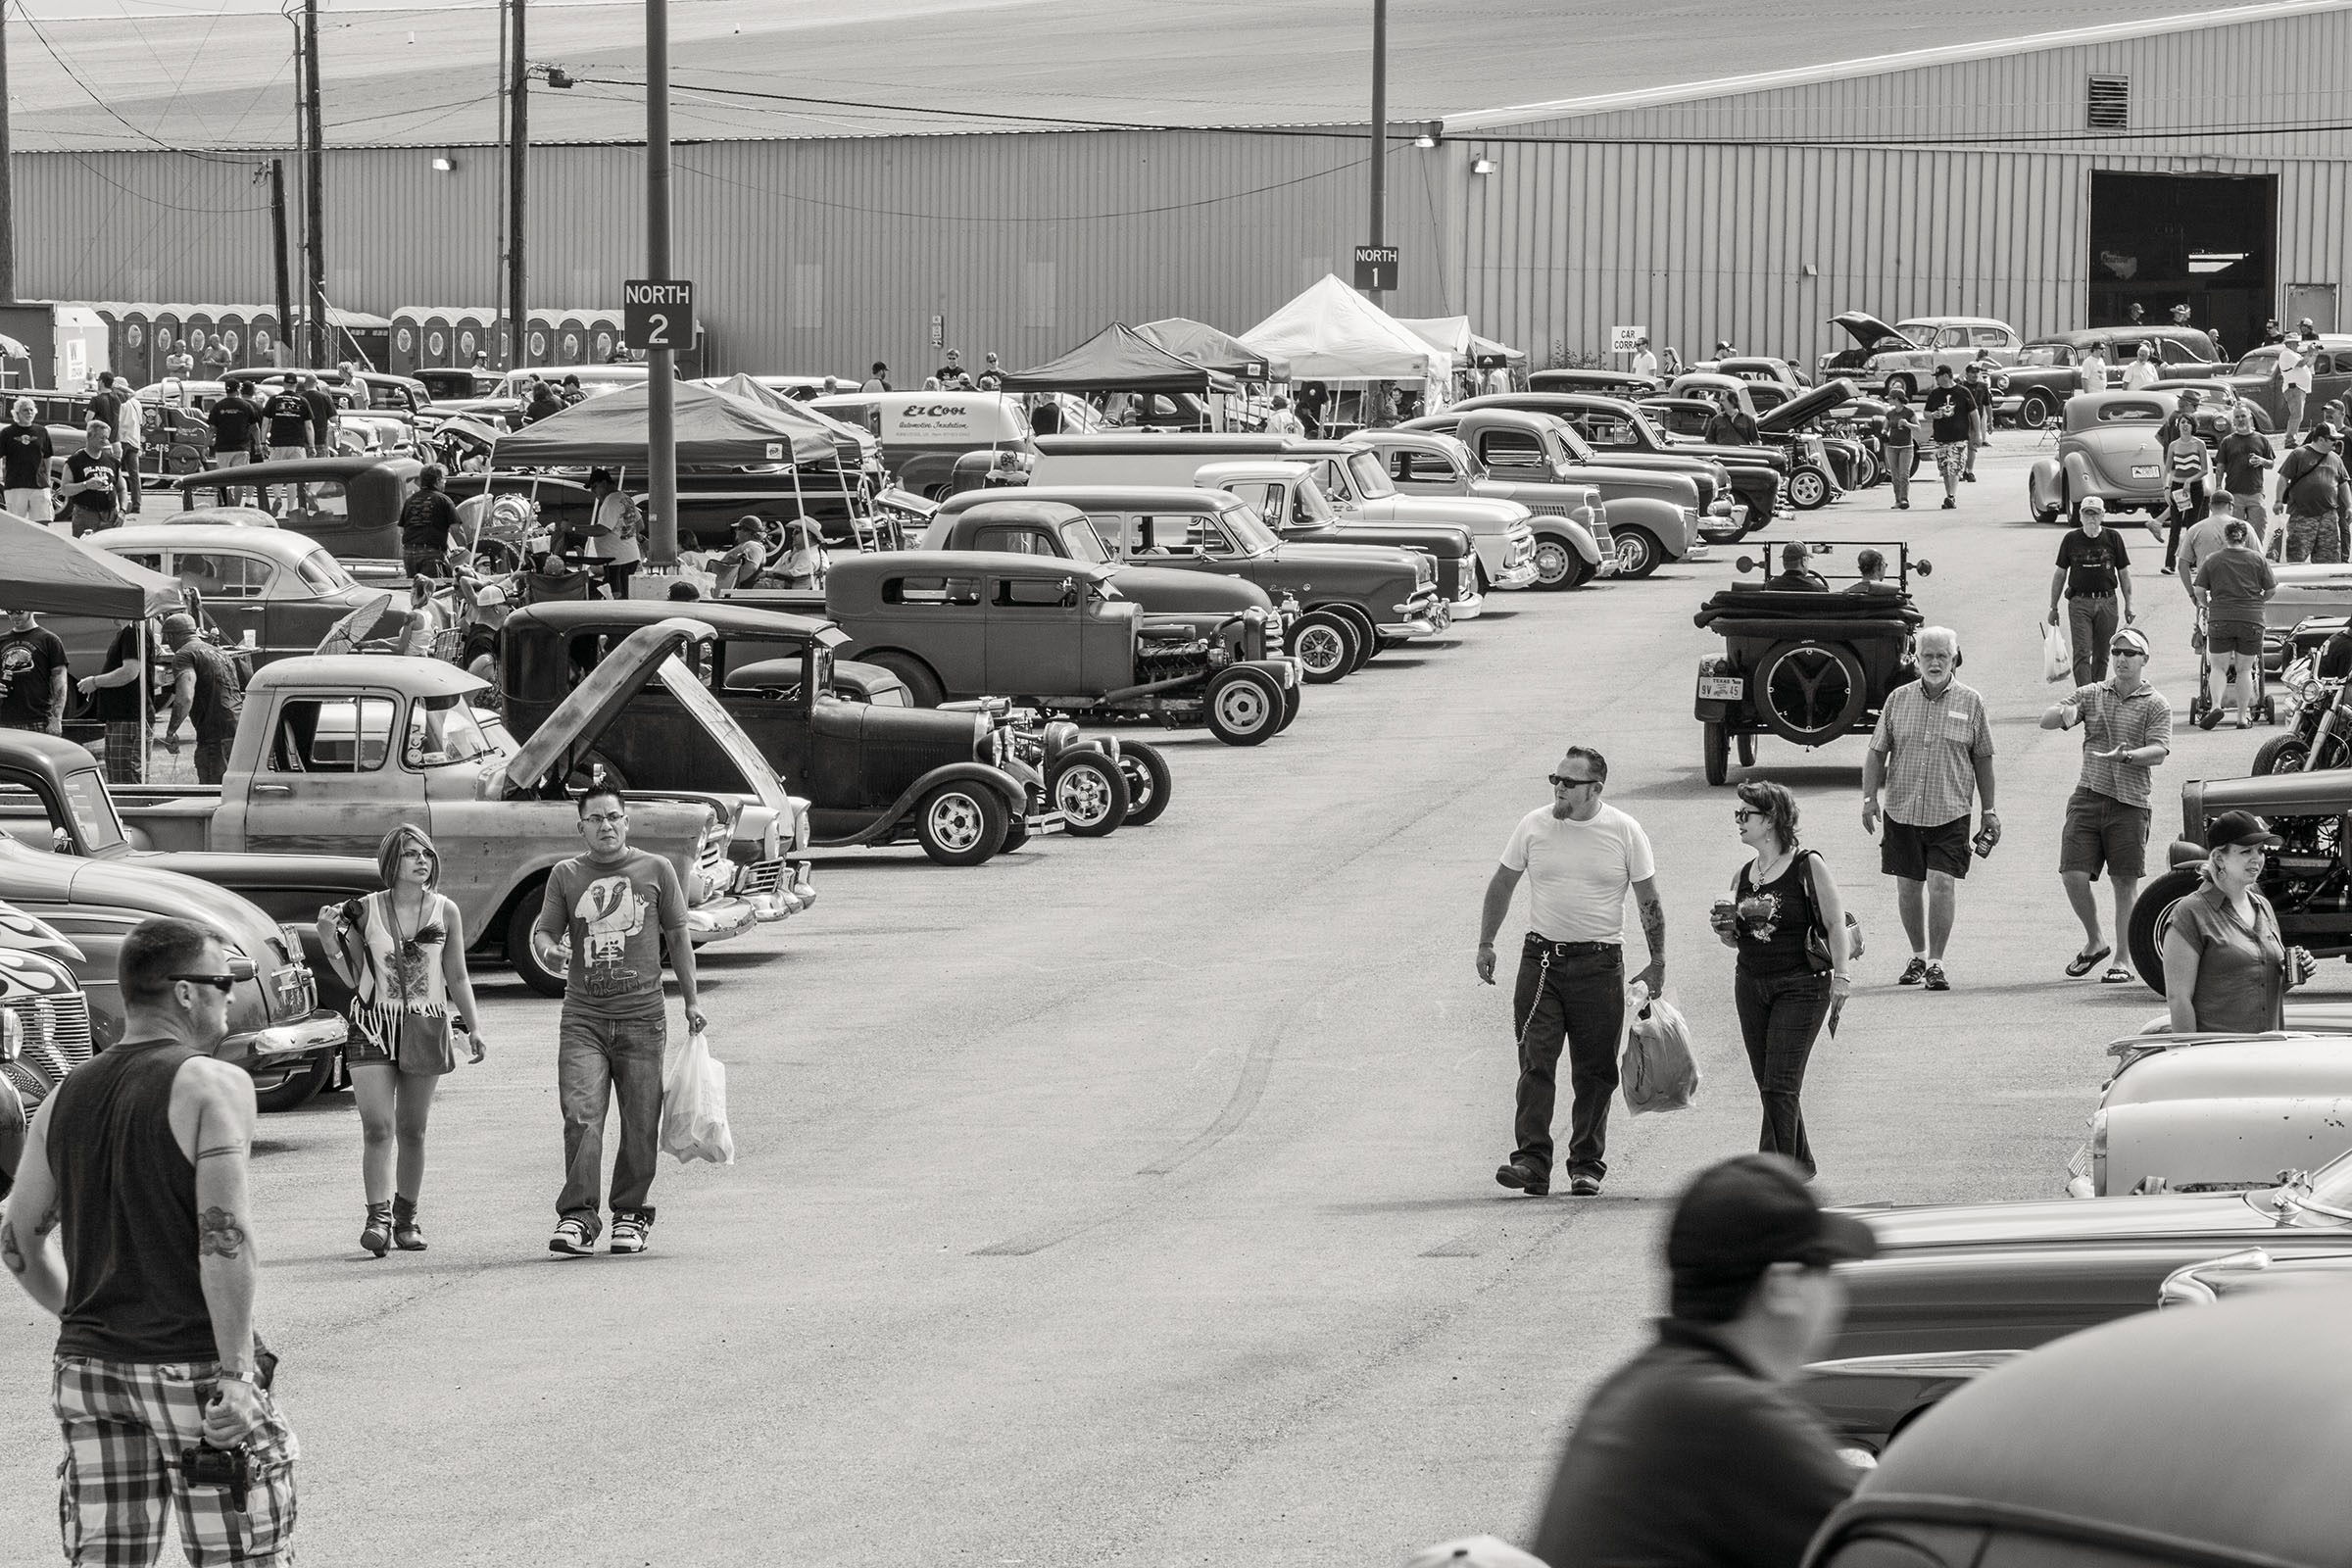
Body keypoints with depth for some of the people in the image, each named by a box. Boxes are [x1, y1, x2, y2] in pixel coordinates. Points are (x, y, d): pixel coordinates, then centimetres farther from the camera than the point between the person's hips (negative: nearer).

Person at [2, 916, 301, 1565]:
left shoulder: (65, 1098, 9)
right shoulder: (213, 1085, -10)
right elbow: (224, 1238, -19)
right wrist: (236, 1372, -18)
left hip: (87, 1366, 6)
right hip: (189, 1364, -6)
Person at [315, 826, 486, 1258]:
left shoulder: (445, 912, 2)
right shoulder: (366, 910, -1)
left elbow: (457, 978, 9)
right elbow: (353, 979, 3)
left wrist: (474, 1028, 3)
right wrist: (331, 943, -11)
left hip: (426, 1027, 2)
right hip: (373, 1026, -2)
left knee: (412, 1130, 9)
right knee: (377, 1128, -12)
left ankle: (406, 1217, 21)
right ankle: (378, 1217, -14)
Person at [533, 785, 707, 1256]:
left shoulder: (655, 871, 7)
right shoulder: (566, 875, 8)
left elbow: (677, 936, 13)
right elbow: (543, 931, 8)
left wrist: (691, 999, 12)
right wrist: (548, 949, -16)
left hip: (642, 1015, 0)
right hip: (583, 1017, 0)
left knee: (640, 1124, 2)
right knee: (581, 1116, -13)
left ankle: (630, 1215, 15)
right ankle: (577, 1217, -14)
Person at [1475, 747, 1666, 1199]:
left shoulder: (1625, 832, -2)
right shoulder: (1534, 826, 2)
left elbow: (1649, 901, 5)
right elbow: (1501, 885, 13)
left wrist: (1657, 964, 3)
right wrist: (1486, 944, 10)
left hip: (1600, 962, -1)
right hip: (1542, 958, 1)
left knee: (1594, 1072, 3)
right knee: (1535, 1063, -8)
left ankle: (1587, 1165, 11)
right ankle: (1532, 1162, -11)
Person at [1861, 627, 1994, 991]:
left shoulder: (1970, 702, 2)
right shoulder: (1899, 699, 5)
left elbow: (1982, 759, 7)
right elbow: (1877, 752, 9)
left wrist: (1989, 810, 6)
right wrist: (1870, 797, -2)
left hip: (1950, 813, -2)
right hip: (1902, 810, 2)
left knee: (1942, 884, -11)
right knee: (1908, 887, 8)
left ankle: (1936, 963, -3)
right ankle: (1918, 956, 25)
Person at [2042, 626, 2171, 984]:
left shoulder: (2155, 706, 2)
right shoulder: (2091, 695, 12)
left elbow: (2159, 752, -10)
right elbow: (2045, 719, 6)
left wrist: (2125, 756, -28)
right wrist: (2064, 715, -18)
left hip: (2129, 802, -3)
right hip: (2088, 795, 3)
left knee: (2125, 883, -1)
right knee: (2073, 875, -5)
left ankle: (2123, 961, 7)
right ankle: (2094, 942, 17)